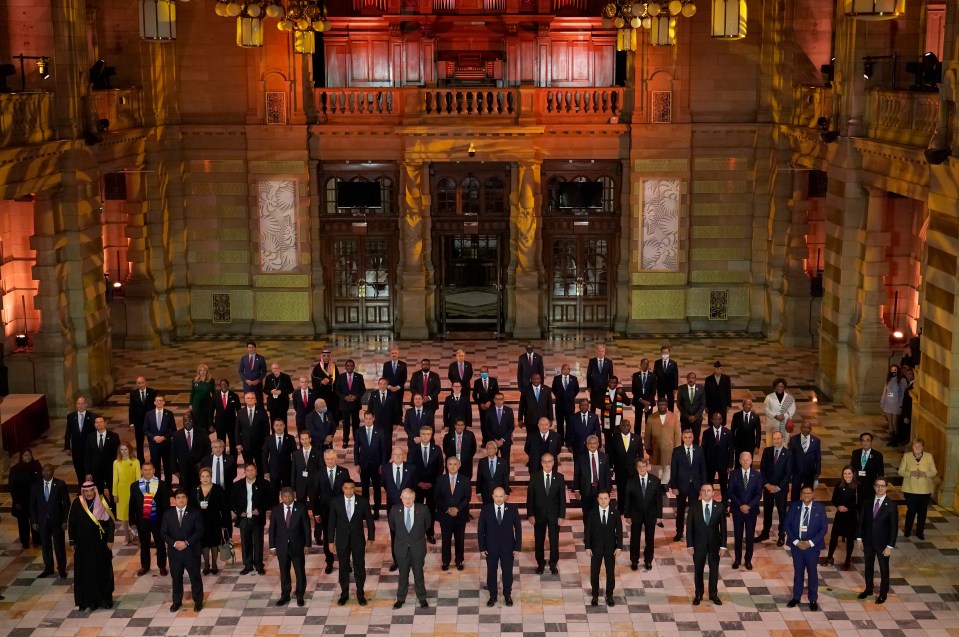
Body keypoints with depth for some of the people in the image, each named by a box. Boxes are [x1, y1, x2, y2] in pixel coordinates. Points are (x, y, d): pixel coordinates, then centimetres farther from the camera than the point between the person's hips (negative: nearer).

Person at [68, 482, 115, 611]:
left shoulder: (102, 503, -4)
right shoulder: (77, 504, -5)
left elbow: (110, 522, -1)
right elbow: (71, 523, 1)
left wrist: (110, 539, -5)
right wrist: (72, 542, 0)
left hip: (100, 543, 1)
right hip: (83, 544, -1)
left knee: (103, 570, 7)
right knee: (86, 572, 2)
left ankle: (103, 598, 21)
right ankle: (88, 601, 10)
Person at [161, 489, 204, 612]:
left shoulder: (195, 513, -2)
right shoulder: (168, 514, 4)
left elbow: (199, 531, -8)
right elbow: (163, 533, 0)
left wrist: (186, 542, -18)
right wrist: (174, 543, -15)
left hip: (191, 551, -2)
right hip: (174, 551, 2)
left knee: (195, 577, 6)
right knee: (176, 577, 10)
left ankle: (198, 601, 18)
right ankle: (177, 601, 24)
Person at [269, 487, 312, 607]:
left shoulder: (301, 508, -7)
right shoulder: (276, 510, -3)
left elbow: (306, 527, -3)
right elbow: (272, 528, 2)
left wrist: (307, 543, -4)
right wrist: (272, 546, 0)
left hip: (297, 545, -1)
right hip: (282, 546, 1)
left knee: (300, 571, 7)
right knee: (284, 572, 12)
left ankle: (300, 596, 21)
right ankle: (285, 595, 25)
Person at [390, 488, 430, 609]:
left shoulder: (423, 509, -14)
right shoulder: (395, 510, -12)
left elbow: (428, 524, 6)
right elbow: (392, 525, 9)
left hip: (418, 548, -1)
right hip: (401, 548, 1)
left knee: (419, 574, 14)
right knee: (403, 575, 14)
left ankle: (422, 598, 30)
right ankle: (400, 599, 30)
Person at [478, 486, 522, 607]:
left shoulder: (512, 510, -9)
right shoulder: (486, 510, -10)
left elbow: (518, 529, -3)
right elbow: (480, 530, -4)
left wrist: (517, 547, -5)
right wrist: (482, 548, -6)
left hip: (508, 547, 0)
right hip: (491, 547, 0)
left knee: (507, 572, 12)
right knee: (491, 572, 12)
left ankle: (507, 595, 31)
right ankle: (492, 596, 29)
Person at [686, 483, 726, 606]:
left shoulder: (720, 507, -8)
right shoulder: (694, 507, -9)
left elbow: (723, 527, -3)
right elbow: (689, 527, -5)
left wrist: (723, 545, -5)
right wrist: (690, 545, -7)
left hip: (714, 544, 0)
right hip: (699, 544, 0)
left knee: (714, 570, 13)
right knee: (698, 570, 11)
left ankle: (713, 594, 29)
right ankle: (698, 594, 27)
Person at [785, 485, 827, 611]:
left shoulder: (820, 508, -7)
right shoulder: (794, 506, -4)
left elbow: (823, 528, -7)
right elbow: (787, 525, -2)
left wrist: (811, 542, -15)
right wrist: (796, 541, -12)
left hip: (812, 546, -1)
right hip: (796, 545, 1)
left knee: (812, 573, 9)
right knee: (798, 572, 13)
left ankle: (813, 600, 21)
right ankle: (796, 597, 26)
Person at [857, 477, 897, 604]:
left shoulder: (891, 506, -15)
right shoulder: (867, 503, -4)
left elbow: (894, 527, -13)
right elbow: (861, 521, 4)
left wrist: (890, 546, -14)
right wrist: (859, 538, 2)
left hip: (882, 543, -3)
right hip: (868, 541, 3)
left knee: (883, 569, 12)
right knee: (868, 566, 18)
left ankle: (883, 593, 29)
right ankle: (868, 589, 37)